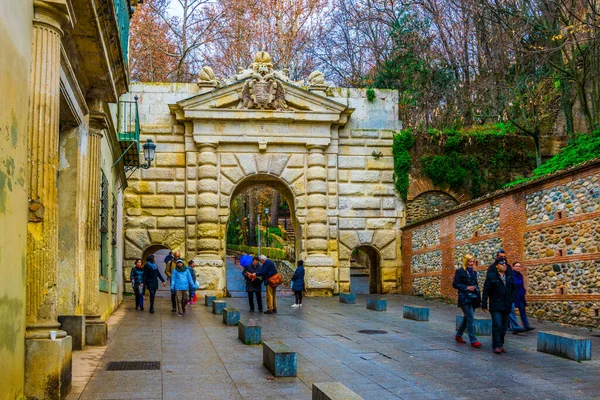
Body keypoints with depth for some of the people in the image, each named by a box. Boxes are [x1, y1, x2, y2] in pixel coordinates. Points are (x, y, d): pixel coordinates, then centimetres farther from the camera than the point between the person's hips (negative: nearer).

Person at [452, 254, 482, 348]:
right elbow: (455, 284, -8)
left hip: (473, 298, 7)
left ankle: (458, 335, 29)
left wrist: (476, 288, 3)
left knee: (467, 318, 13)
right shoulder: (460, 271, -3)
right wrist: (466, 288, -16)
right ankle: (473, 340, -12)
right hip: (464, 298, -7)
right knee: (471, 318, -12)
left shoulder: (474, 272, 16)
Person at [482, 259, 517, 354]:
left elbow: (514, 289, 20)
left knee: (504, 327, 8)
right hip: (496, 306, -5)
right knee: (497, 325, -11)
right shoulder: (491, 276, -2)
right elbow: (486, 291, -3)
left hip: (507, 307, 5)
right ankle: (496, 346, -6)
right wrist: (484, 304, -7)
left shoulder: (510, 276, 12)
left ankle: (500, 344, 18)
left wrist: (512, 299, 5)